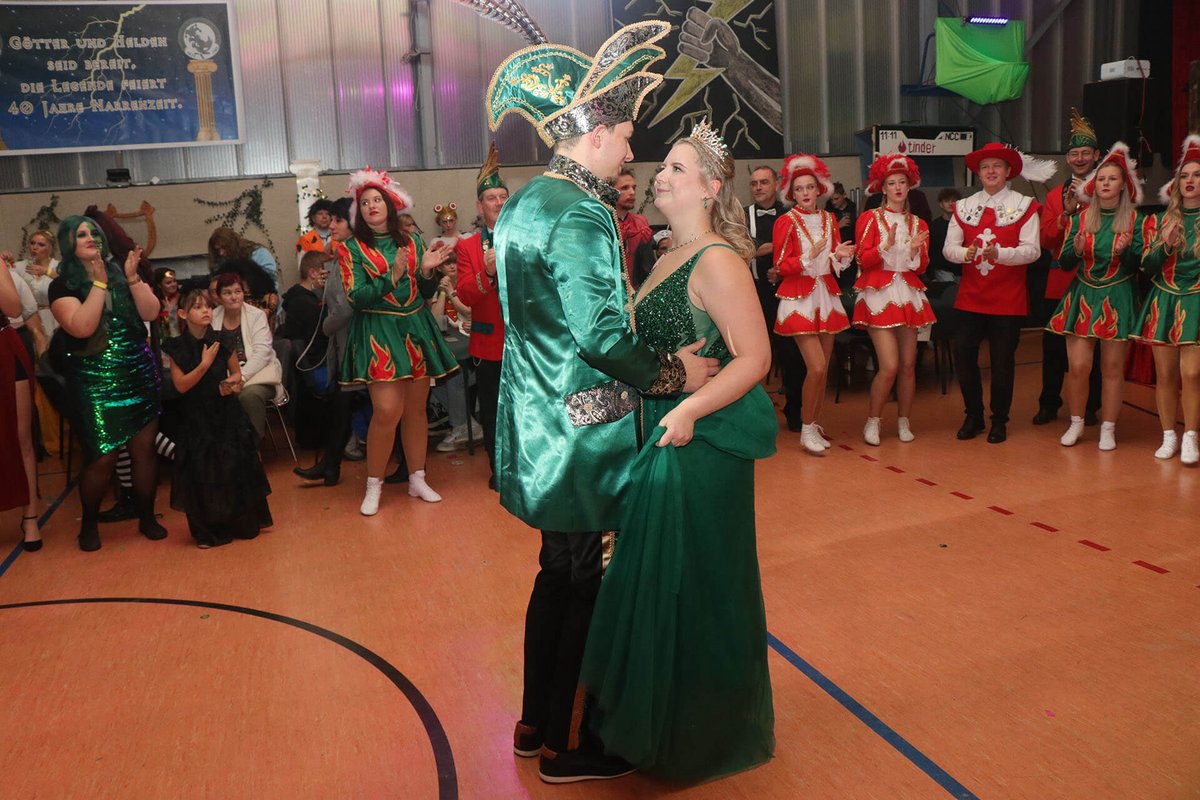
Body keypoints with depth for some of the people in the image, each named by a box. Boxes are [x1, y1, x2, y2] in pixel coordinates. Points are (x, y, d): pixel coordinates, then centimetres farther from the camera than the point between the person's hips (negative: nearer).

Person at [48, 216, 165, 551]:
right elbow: (82, 327, -18)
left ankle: (147, 517, 20)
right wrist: (99, 282, -16)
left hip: (140, 374, 3)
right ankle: (88, 524, 18)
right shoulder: (62, 286, -3)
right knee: (103, 457, -4)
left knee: (145, 449, 4)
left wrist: (132, 277, -13)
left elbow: (151, 313, -3)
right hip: (95, 381, -3)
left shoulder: (121, 273, 8)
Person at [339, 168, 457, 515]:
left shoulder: (412, 240, 10)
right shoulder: (351, 248, 1)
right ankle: (374, 485, 3)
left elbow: (426, 293, 10)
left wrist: (427, 270, -9)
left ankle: (417, 479, 20)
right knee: (387, 410, -13)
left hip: (416, 329, 4)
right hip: (379, 333, -4)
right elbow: (356, 296, -9)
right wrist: (392, 277, -18)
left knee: (416, 408, 8)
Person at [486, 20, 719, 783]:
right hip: (579, 434, -9)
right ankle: (564, 745, 20)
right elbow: (601, 338, -24)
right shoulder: (580, 217, -19)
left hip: (539, 425, 9)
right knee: (582, 585, 4)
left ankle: (536, 721, 33)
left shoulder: (527, 203, 11)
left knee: (558, 571, 19)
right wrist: (676, 373, -10)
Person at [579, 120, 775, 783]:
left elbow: (755, 357, -20)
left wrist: (689, 411, -29)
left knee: (693, 582, 4)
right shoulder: (668, 260, 12)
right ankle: (659, 715, 39)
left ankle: (706, 734, 26)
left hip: (701, 444, -9)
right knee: (654, 575, 18)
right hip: (660, 438, 9)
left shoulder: (717, 261, -15)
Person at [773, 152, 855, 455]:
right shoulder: (786, 222, -4)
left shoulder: (829, 219, 11)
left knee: (823, 367, 7)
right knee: (816, 367, -14)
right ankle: (806, 429, -1)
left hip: (826, 296, 6)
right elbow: (781, 266, -8)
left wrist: (840, 256, -8)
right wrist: (810, 256, -21)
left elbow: (835, 263, 14)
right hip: (799, 299, -5)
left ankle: (814, 424, 21)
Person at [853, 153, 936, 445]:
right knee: (889, 366, -13)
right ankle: (872, 421, 4)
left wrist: (915, 250, -12)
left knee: (908, 364, 4)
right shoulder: (870, 218, 1)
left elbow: (921, 267, 8)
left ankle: (903, 421, 18)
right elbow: (863, 260, -7)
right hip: (879, 294, -4)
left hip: (908, 294, 4)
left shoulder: (918, 224, 13)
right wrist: (886, 245, -21)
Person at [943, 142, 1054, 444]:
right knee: (963, 353, 0)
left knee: (1003, 360, 4)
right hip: (970, 296, 3)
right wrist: (966, 253, -21)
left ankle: (999, 421, 19)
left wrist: (1000, 254, -27)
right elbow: (949, 247, 1)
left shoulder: (1024, 205, -1)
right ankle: (973, 416, 18)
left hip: (1008, 298, -3)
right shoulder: (963, 206, 9)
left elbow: (1032, 250, -10)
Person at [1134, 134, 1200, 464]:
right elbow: (1148, 267, 5)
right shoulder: (1163, 220, 8)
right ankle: (1169, 436, 14)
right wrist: (1164, 245, -13)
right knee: (1165, 374, 4)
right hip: (1163, 301, 2)